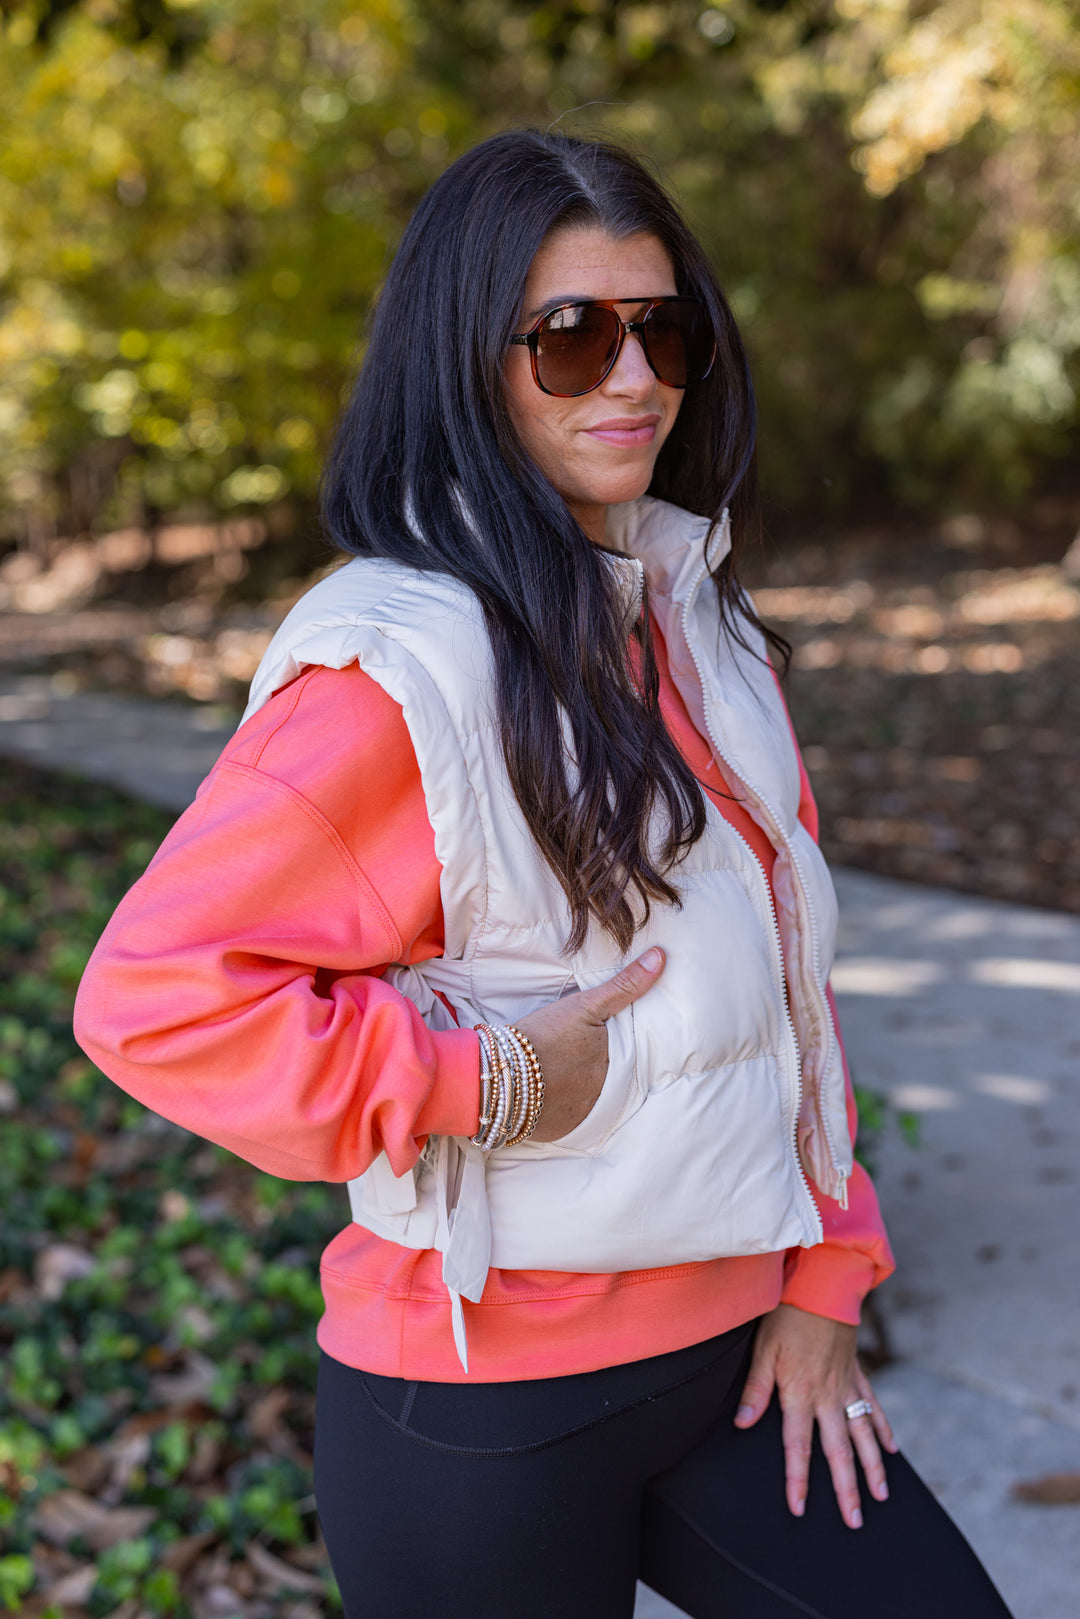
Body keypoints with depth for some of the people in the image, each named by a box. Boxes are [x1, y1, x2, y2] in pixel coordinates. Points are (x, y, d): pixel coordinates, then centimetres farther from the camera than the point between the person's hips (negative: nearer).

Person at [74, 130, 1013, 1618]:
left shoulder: (705, 627, 6)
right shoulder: (397, 667, -17)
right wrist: (486, 1085, -20)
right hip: (485, 1409, -6)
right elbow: (153, 992, -21)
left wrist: (822, 1275, 7)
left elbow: (785, 964, 11)